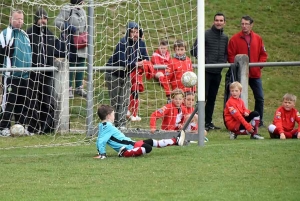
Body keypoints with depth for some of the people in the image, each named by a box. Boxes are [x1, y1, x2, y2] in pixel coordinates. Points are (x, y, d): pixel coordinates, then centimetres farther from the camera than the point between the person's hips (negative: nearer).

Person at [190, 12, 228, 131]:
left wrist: (224, 61, 6)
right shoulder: (206, 35, -6)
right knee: (203, 96, -10)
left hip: (217, 72, 6)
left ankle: (208, 122, 17)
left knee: (212, 98, 11)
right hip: (206, 71, -6)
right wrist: (203, 60, -13)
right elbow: (194, 51, -7)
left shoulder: (225, 38, 13)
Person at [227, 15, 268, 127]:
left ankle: (259, 121, 16)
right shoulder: (235, 39, -3)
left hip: (255, 74, 3)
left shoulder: (257, 38, 7)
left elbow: (263, 54, 10)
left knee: (260, 98, 5)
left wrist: (259, 65, -5)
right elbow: (230, 56, -5)